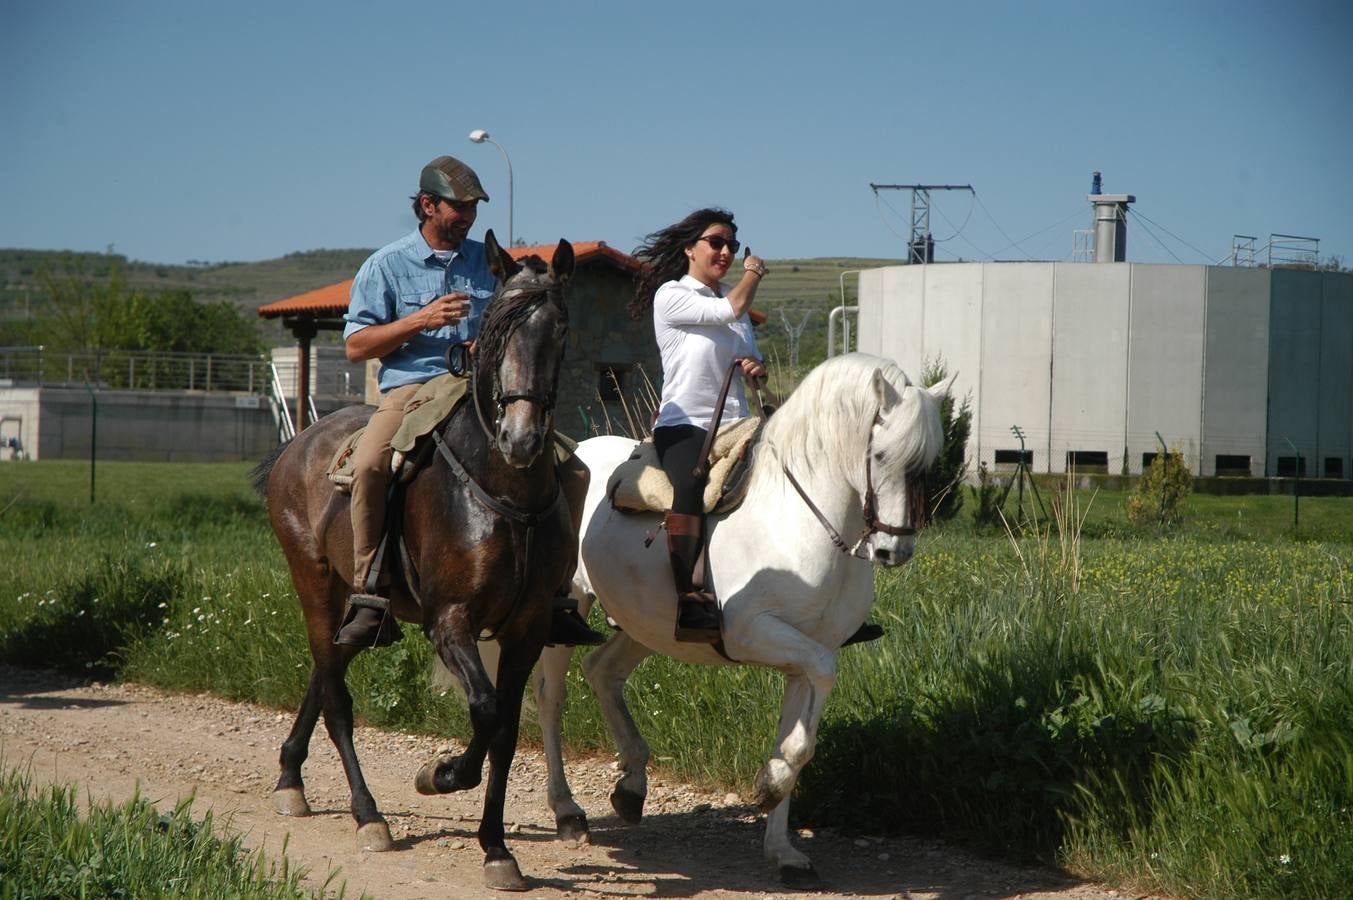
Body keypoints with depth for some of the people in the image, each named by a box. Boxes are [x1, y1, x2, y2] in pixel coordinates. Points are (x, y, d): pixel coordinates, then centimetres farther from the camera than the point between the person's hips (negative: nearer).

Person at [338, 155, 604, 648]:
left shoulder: (491, 262, 15)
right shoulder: (386, 265, 6)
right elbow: (355, 345, 0)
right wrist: (422, 320, -12)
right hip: (412, 389, -3)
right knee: (369, 464, -34)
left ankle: (552, 593, -1)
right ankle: (369, 594, -26)